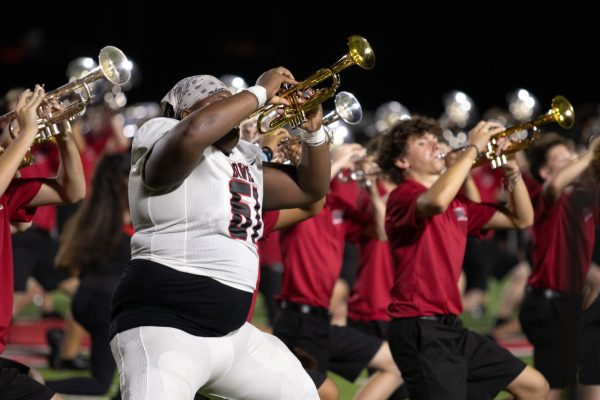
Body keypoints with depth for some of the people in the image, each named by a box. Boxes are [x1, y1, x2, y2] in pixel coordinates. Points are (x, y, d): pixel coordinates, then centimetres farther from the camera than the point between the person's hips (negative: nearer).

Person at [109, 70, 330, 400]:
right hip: (163, 325, -9)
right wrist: (260, 93, -18)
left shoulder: (244, 164, 18)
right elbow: (194, 132, -31)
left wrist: (313, 130, 8)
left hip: (230, 332, 10)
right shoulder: (168, 149, -7)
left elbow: (310, 189, 26)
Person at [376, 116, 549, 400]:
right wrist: (472, 148, -22)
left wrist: (511, 169, 3)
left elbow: (521, 219, 19)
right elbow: (436, 202, -34)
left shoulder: (458, 204, 16)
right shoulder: (403, 196, -9)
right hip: (420, 330, -9)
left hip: (451, 328, 9)